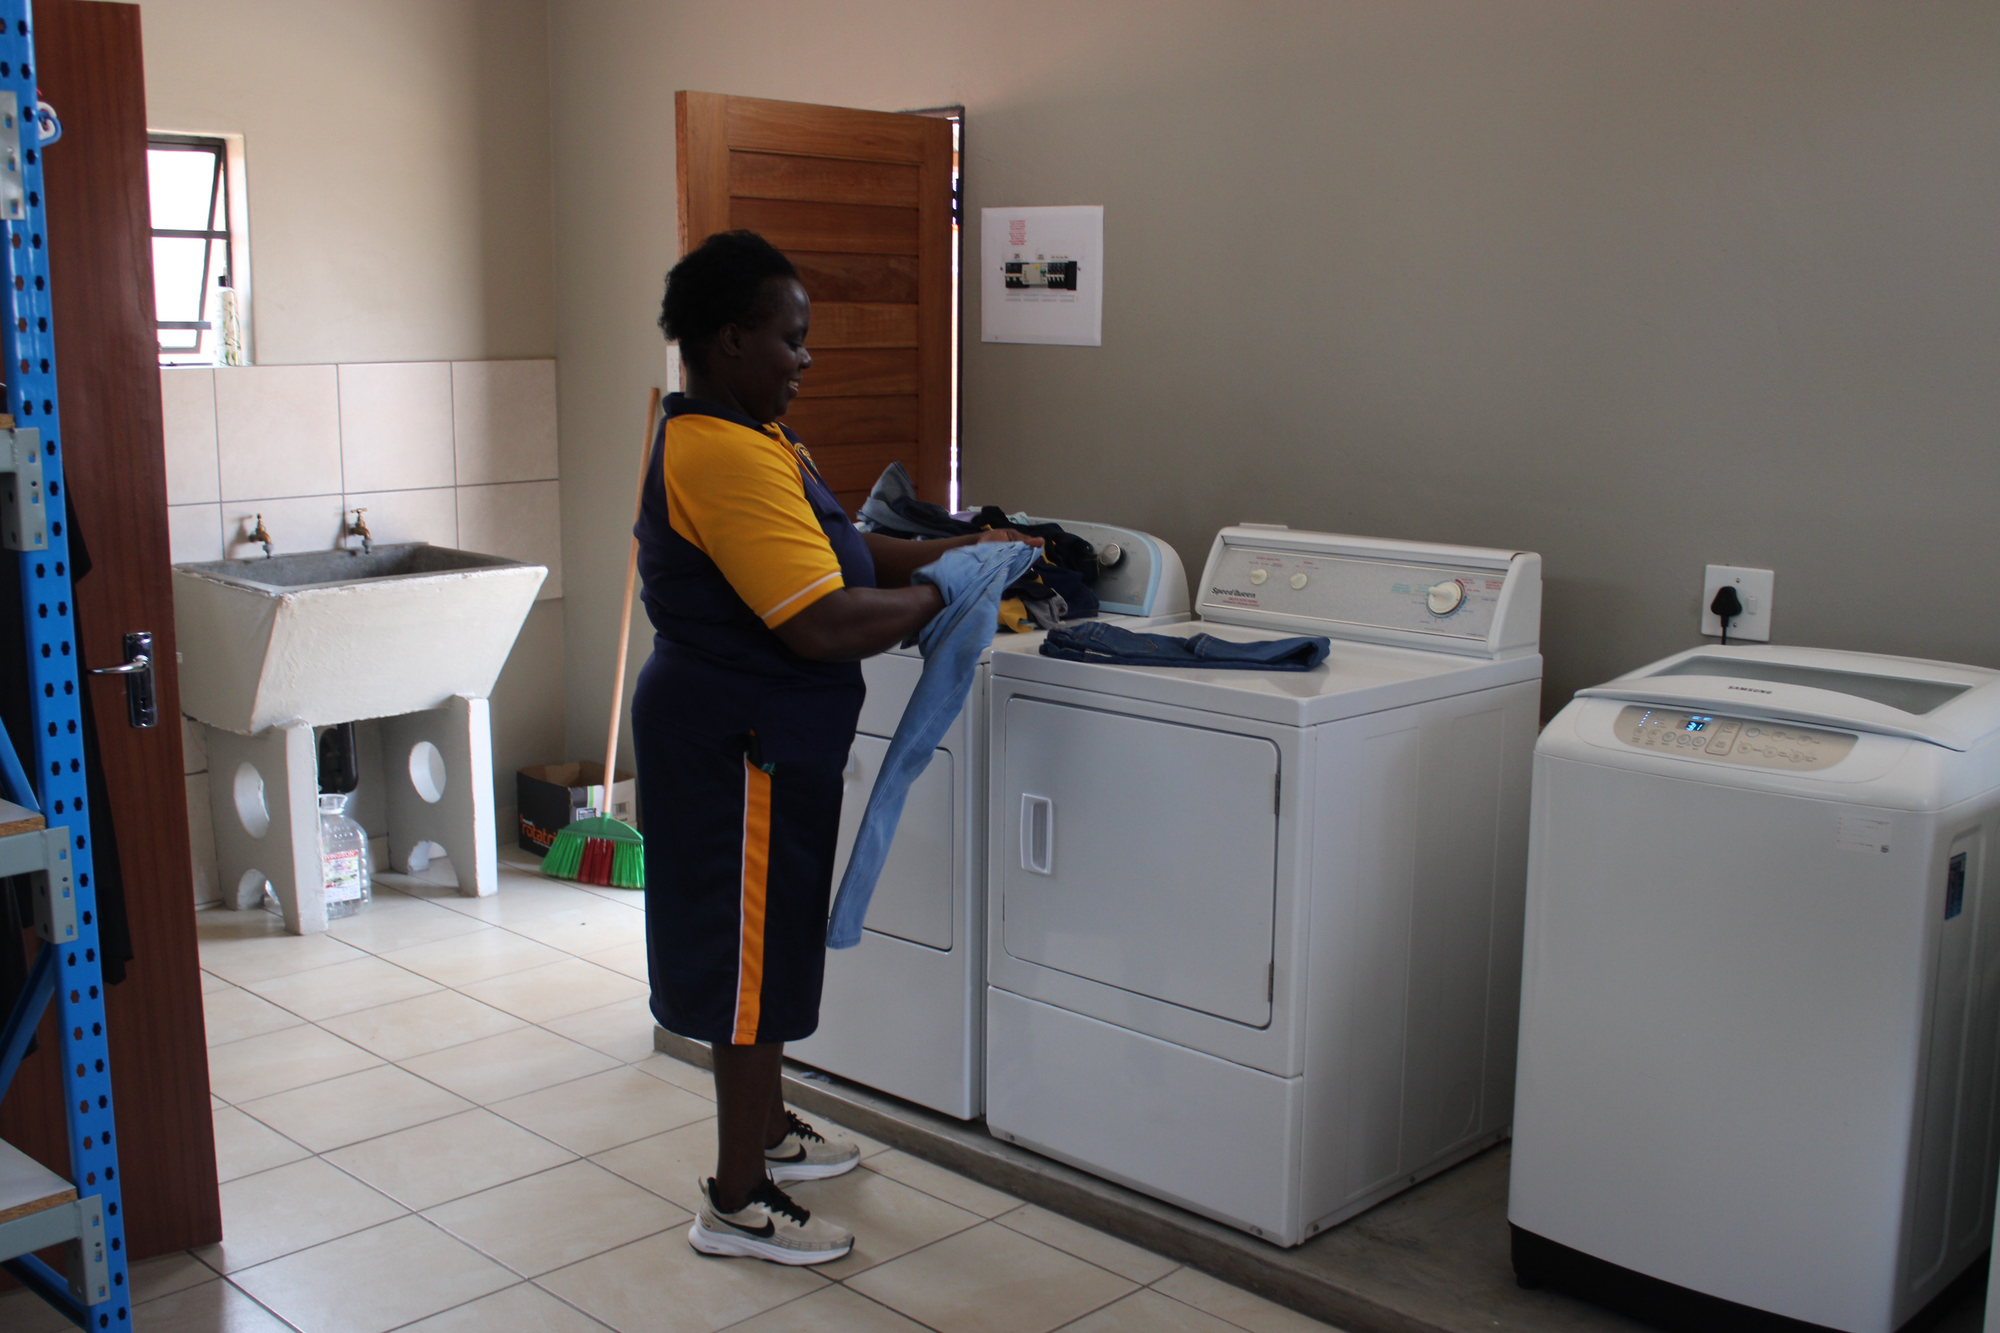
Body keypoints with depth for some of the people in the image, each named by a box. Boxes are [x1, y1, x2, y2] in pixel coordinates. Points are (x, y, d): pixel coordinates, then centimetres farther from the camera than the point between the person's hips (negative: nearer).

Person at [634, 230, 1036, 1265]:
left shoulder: (745, 442, 12)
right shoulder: (724, 458, -23)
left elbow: (839, 553, 15)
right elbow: (822, 624, -28)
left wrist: (960, 549, 5)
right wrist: (944, 594, -15)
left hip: (753, 736, 11)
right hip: (738, 745, -11)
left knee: (765, 943, 21)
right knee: (753, 954, -1)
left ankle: (766, 1131, 38)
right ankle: (736, 1202, 12)